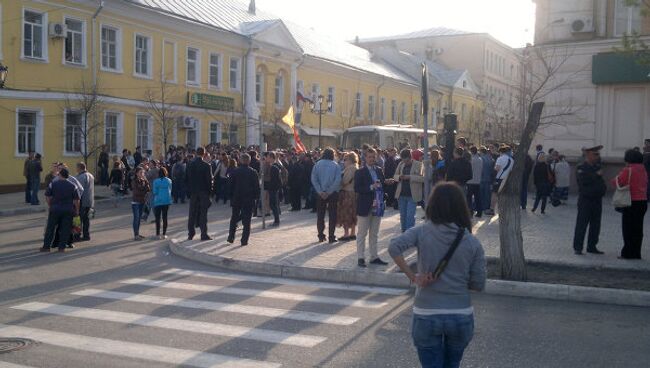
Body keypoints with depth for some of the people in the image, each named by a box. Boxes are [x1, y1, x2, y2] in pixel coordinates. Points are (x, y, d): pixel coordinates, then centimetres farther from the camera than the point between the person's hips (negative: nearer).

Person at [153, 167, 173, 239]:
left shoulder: (156, 181, -9)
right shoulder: (169, 181, -3)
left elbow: (154, 192, -7)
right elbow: (170, 190, 6)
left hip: (158, 201, -2)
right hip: (166, 201, 2)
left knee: (157, 218, 6)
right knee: (165, 217, 9)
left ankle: (158, 234, 6)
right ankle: (164, 234, 9)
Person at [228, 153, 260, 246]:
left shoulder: (235, 172, -3)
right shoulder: (253, 172, -5)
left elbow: (231, 185, 1)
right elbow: (257, 187, -3)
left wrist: (230, 197, 10)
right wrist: (256, 197, 5)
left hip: (236, 199, 1)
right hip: (249, 200, -1)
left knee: (234, 219, 16)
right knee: (246, 220, 2)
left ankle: (231, 237, 18)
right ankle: (244, 240, 0)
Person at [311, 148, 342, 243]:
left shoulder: (317, 164, 0)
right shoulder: (335, 165, -5)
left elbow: (313, 179, -8)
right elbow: (338, 180, -14)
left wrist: (320, 192, -11)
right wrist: (329, 191, -12)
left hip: (320, 194, 2)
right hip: (333, 194, -2)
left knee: (320, 215, 12)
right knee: (332, 215, 5)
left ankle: (321, 236, 14)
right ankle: (331, 237, 3)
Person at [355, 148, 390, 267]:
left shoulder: (379, 170, 10)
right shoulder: (360, 172, -7)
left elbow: (381, 185, 13)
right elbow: (357, 189, -14)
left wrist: (386, 182, -7)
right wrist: (371, 187, -23)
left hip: (377, 207, 6)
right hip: (365, 207, -6)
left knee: (374, 234, 14)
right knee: (362, 234, 2)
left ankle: (374, 257, 22)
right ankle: (360, 258, 8)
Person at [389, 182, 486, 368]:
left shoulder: (421, 232, -7)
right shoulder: (472, 243, -4)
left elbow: (394, 247, -21)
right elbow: (478, 285, -1)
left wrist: (413, 276, -12)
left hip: (426, 316, -1)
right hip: (461, 316, 2)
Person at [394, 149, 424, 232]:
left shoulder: (419, 165, -5)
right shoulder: (401, 164, 10)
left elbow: (423, 178, -14)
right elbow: (395, 176, 13)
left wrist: (409, 177, -21)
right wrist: (399, 177, -10)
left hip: (412, 195, -5)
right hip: (401, 194, 5)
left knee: (410, 216, -8)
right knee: (403, 216, 11)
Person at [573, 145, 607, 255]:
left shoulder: (597, 167, 14)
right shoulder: (581, 168, -7)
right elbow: (584, 180, -22)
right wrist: (596, 175, -13)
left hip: (597, 200, 7)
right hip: (585, 200, -7)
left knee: (595, 225, 9)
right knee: (582, 224, -4)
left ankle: (592, 246, 18)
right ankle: (577, 247, 0)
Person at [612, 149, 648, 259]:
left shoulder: (628, 170, -13)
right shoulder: (643, 170, 10)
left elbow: (617, 182, -13)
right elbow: (645, 184, 17)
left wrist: (614, 180, 6)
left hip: (632, 203, -7)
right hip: (643, 202, 7)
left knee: (628, 229, 0)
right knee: (638, 229, 11)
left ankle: (628, 253, 2)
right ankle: (636, 253, 16)